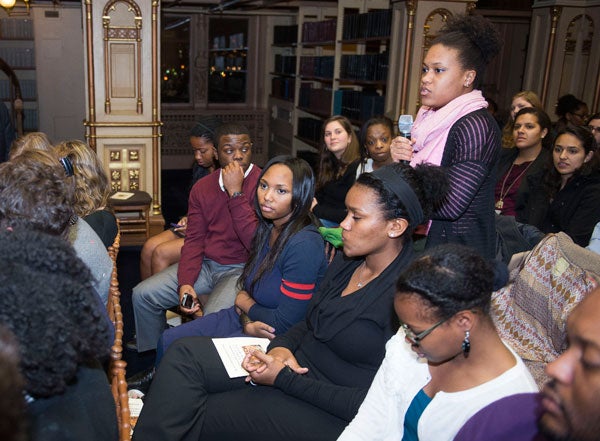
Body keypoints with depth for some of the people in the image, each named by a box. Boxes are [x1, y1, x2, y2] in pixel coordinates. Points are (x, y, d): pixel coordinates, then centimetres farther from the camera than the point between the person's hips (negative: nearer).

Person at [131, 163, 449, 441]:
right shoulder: (347, 260, 4)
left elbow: (372, 403, -21)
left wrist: (284, 379, -18)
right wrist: (281, 348, -7)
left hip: (331, 415, -8)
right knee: (184, 354, -9)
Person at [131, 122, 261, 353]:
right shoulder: (202, 187, 7)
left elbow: (257, 243, -22)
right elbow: (194, 239, 4)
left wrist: (235, 192, -24)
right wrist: (185, 282, -12)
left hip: (241, 268, -6)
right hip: (206, 263, 6)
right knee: (142, 294, -2)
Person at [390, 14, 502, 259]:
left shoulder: (475, 126, -19)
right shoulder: (430, 118, 7)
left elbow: (451, 205, -26)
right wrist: (398, 160, -10)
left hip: (459, 252, -8)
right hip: (423, 241, 8)